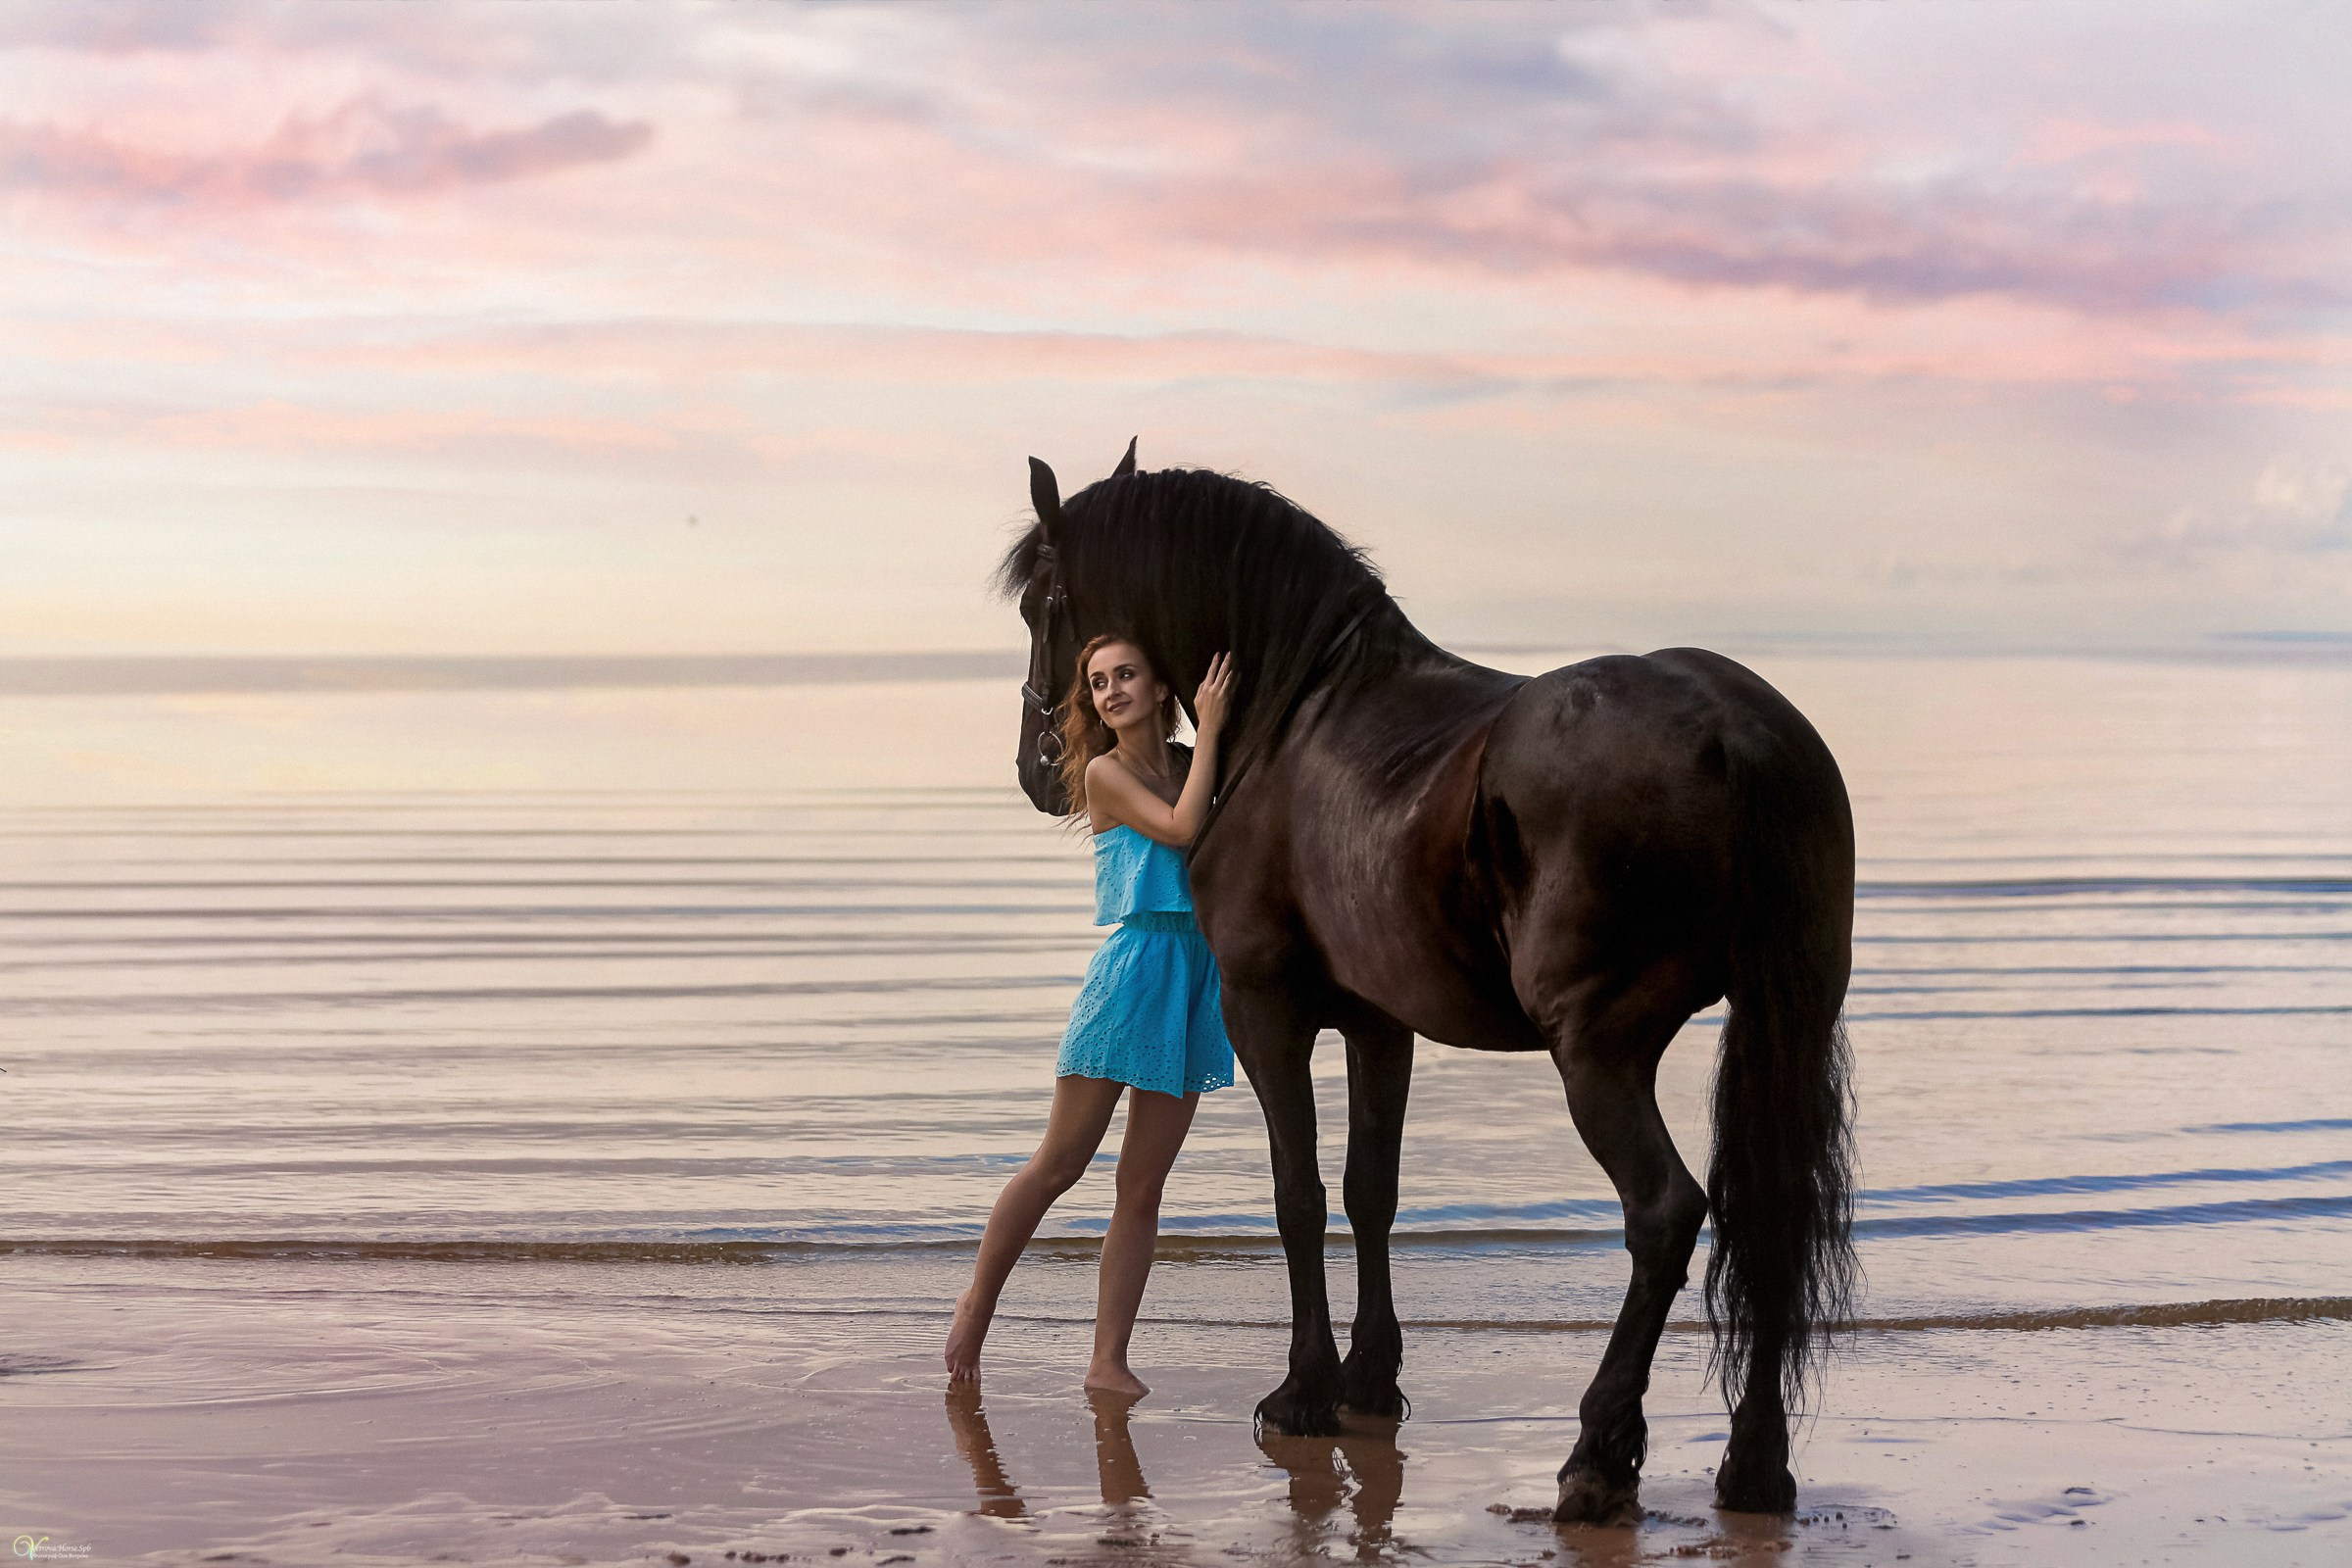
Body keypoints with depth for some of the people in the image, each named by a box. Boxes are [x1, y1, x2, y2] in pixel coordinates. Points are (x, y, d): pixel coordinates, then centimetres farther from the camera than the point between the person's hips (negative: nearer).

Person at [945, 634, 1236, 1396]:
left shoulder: (1189, 764, 12)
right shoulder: (1106, 772, -5)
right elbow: (1181, 827, -17)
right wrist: (1209, 732, -11)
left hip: (1198, 973, 5)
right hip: (1131, 964, -5)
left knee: (1143, 1185, 4)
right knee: (1059, 1164, 0)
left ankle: (1109, 1361, 6)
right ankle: (978, 1302, 19)